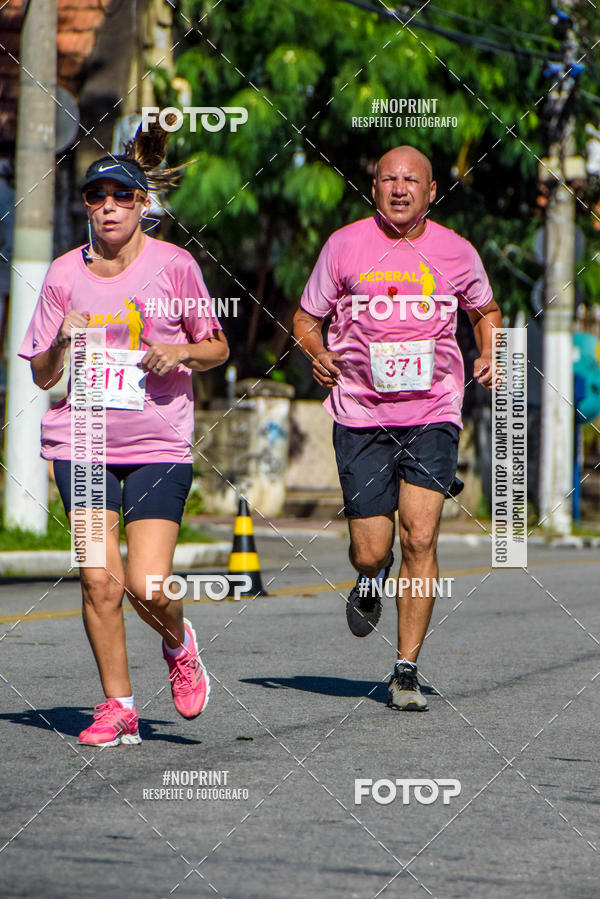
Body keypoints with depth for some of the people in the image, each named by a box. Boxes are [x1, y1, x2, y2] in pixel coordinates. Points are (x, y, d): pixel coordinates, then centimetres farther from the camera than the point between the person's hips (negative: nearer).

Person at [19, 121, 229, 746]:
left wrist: (181, 352, -12)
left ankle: (179, 646, 22)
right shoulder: (64, 275, 3)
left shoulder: (173, 265, -1)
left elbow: (217, 348, 9)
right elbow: (42, 376, 9)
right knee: (99, 579, -7)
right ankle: (117, 706, 8)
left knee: (147, 584, -12)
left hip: (159, 444, -2)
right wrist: (65, 345, -12)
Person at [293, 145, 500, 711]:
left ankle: (407, 670, -2)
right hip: (361, 413, 0)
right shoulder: (345, 246, 0)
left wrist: (489, 357, 4)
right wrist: (317, 352, -10)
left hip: (432, 414, 0)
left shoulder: (454, 252, 4)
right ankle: (371, 578, 38)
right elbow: (306, 316, 11)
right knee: (370, 553, -3)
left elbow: (485, 310, 23)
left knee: (420, 539, -13)